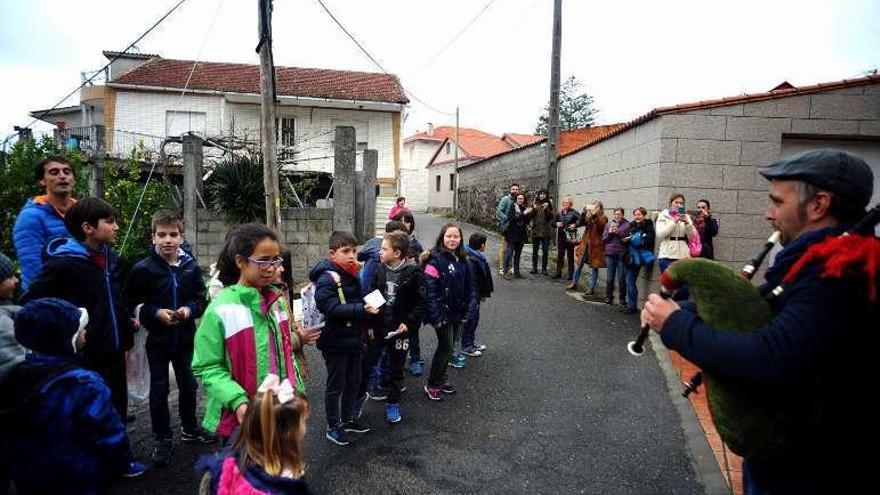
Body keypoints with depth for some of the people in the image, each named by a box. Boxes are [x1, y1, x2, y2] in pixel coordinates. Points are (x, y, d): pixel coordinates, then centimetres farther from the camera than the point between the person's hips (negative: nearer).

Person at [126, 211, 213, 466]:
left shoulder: (190, 266, -3)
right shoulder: (143, 269, -11)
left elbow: (201, 298, 4)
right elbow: (133, 304, -6)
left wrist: (189, 309, -15)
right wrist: (157, 313, -20)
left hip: (185, 337, 3)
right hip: (157, 339, -3)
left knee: (188, 385, 17)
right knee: (159, 390, 7)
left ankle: (189, 427, 37)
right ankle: (162, 439, 22)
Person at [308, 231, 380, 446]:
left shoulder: (352, 275, 9)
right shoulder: (327, 279, -19)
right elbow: (331, 309, -29)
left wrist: (369, 306, 3)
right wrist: (362, 309, -32)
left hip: (353, 338, 8)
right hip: (335, 342, -8)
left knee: (354, 381, 19)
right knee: (336, 385, 6)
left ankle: (348, 419, 37)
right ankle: (333, 427, 23)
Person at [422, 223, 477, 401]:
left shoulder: (463, 261, 5)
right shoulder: (435, 260, -14)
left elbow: (470, 288, 8)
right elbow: (430, 291, -18)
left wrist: (469, 312, 2)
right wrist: (436, 316, -20)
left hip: (458, 313, 6)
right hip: (443, 313, -6)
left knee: (449, 347, 15)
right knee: (446, 347, -2)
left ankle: (441, 379, 33)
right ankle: (431, 385, 13)